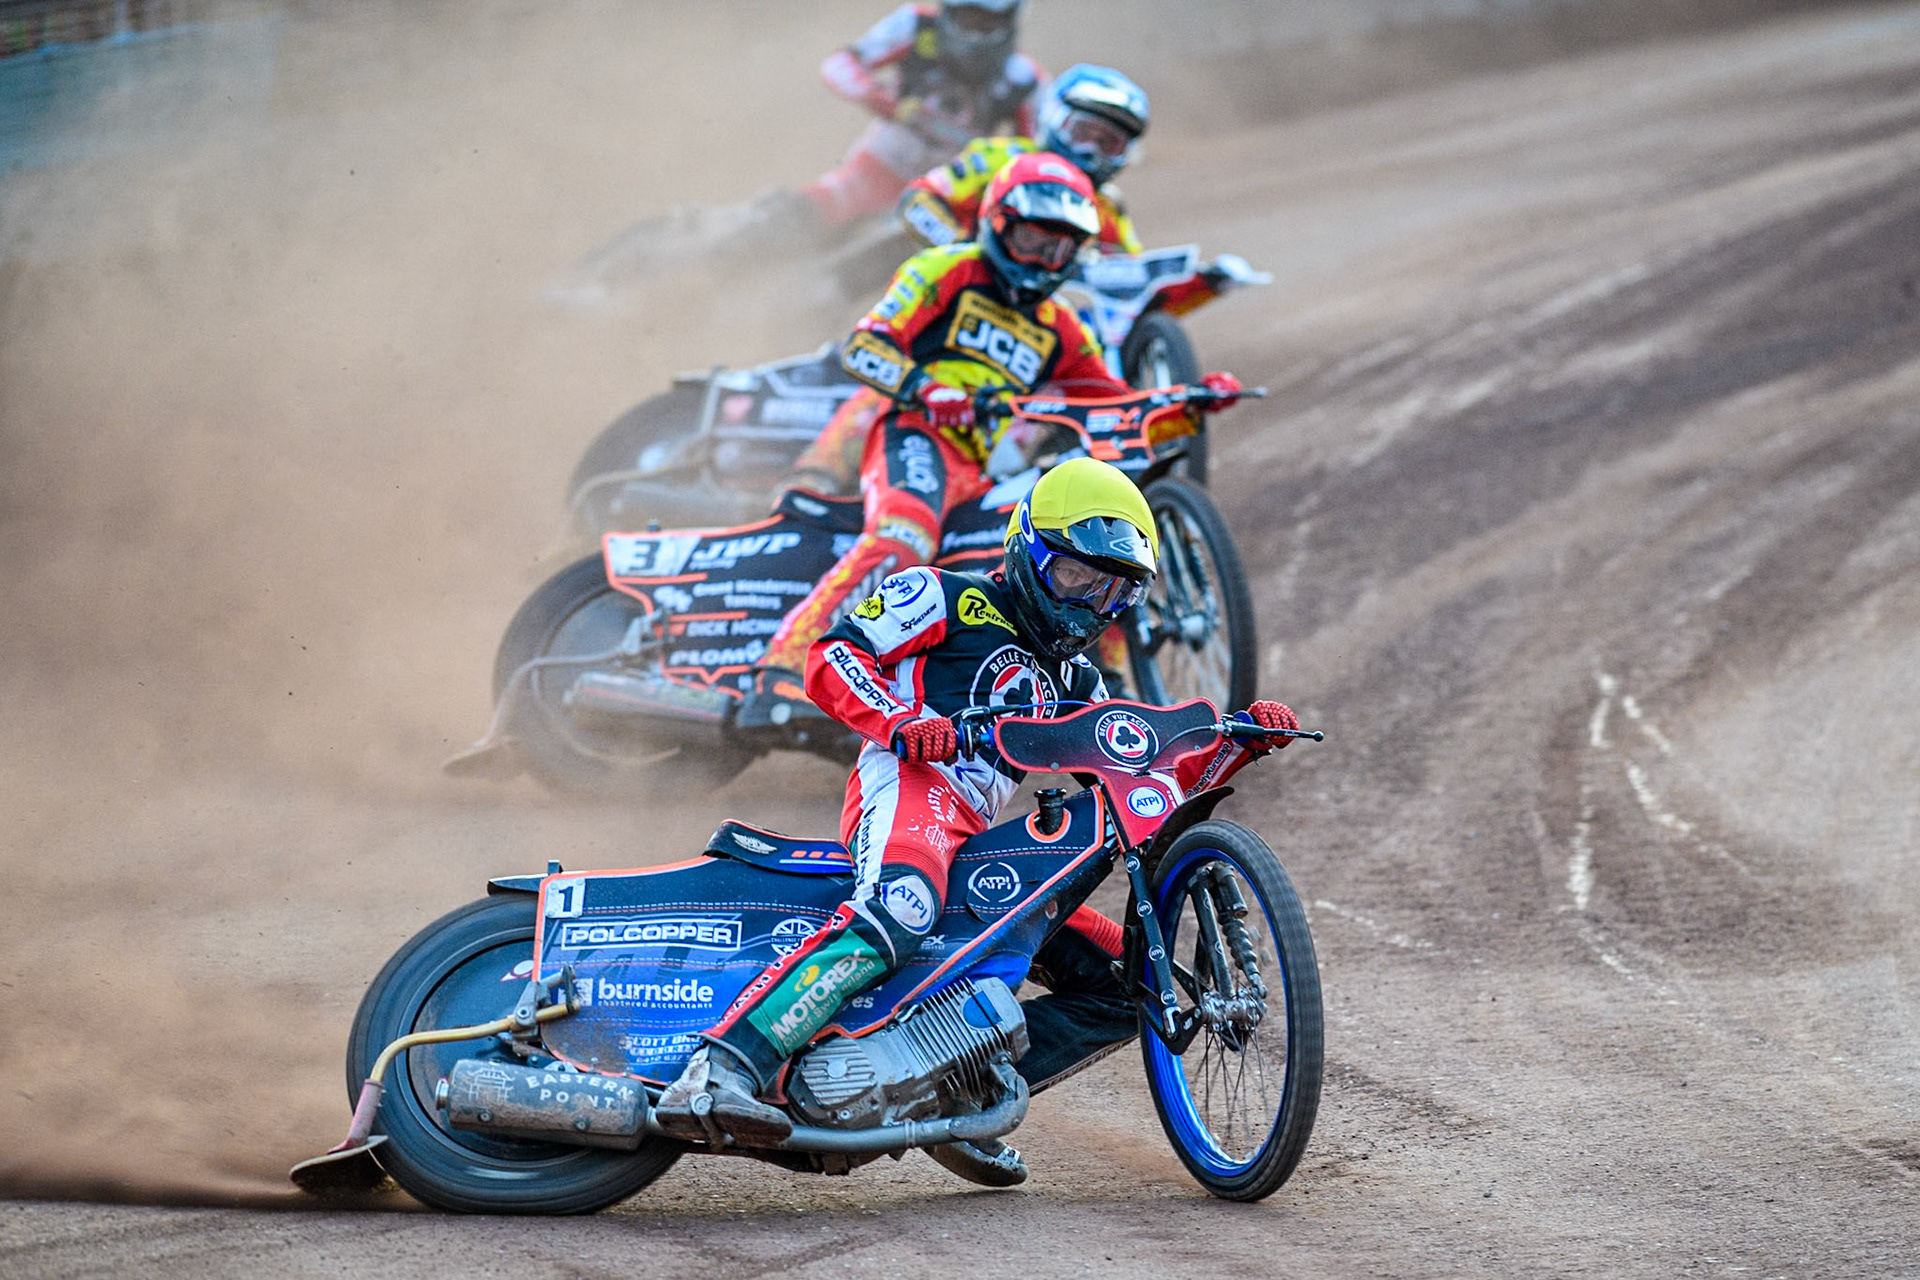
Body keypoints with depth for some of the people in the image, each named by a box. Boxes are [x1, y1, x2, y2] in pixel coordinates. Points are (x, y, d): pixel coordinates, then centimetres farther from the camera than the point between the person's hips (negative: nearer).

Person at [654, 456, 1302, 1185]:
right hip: (908, 785, -8)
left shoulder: (1076, 687, 33)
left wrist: (1241, 742, 16)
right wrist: (902, 722, -17)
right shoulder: (951, 601, 13)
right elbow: (830, 656, 1)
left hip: (979, 848, 8)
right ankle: (718, 1075, -55)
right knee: (897, 914, -42)